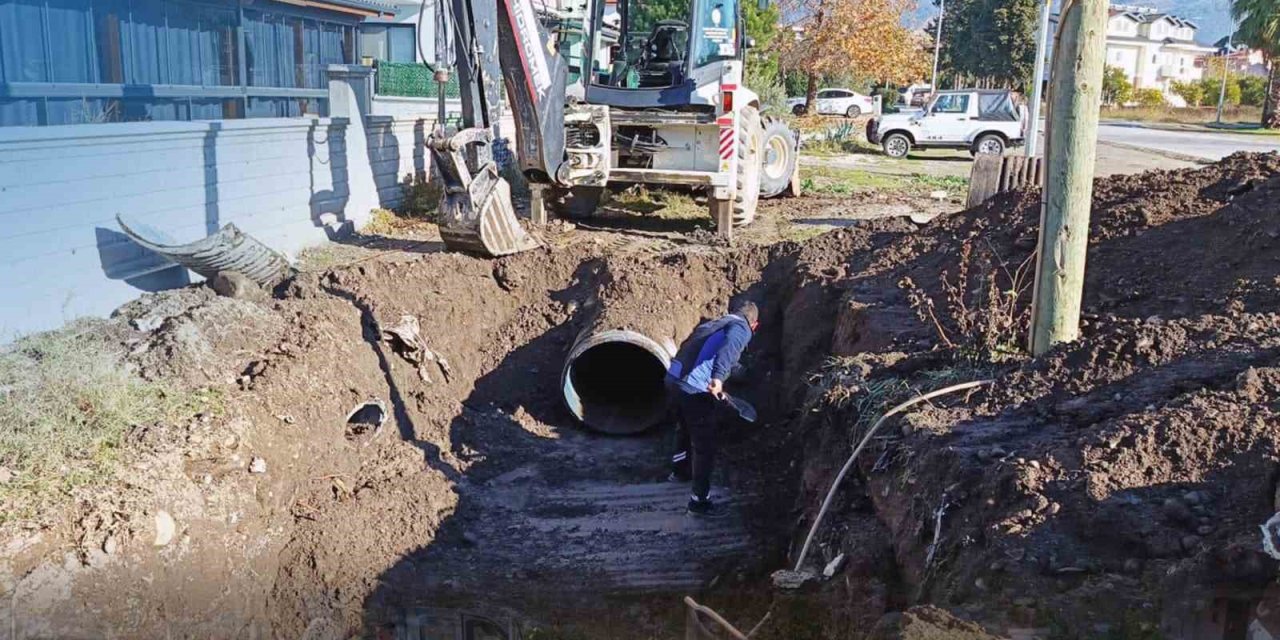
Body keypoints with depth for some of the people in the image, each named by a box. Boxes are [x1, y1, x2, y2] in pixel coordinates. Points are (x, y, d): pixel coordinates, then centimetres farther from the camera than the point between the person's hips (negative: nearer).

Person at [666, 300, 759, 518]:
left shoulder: (713, 323, 23)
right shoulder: (741, 328, -2)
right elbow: (729, 347, -25)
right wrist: (718, 377, -39)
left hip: (674, 378, 8)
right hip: (695, 389, -8)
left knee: (685, 429, 33)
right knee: (704, 446, 3)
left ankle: (680, 471, 55)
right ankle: (699, 501, 10)